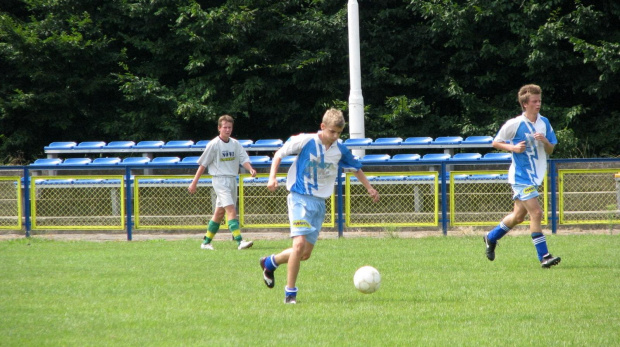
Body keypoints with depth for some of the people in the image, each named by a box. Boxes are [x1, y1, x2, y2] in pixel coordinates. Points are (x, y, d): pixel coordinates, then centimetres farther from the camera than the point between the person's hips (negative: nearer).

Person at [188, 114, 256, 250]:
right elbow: (203, 164, -2)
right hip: (220, 179, -6)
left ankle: (206, 242, 22)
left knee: (220, 212, 11)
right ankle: (240, 241, -26)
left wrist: (251, 169, -22)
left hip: (232, 179, 6)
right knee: (231, 209, -18)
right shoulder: (214, 144, -6)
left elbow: (244, 159, 0)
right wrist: (194, 183, -1)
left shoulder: (235, 144, 8)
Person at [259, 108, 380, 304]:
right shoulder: (304, 141, -10)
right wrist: (272, 177, -11)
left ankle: (270, 263, 34)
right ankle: (290, 293, -11)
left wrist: (370, 189, 18)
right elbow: (279, 155, 1)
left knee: (305, 254, 5)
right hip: (300, 198, -5)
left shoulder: (340, 150, 4)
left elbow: (356, 168, 23)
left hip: (320, 203, 5)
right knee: (300, 243, -22)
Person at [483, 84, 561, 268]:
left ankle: (491, 238, 38)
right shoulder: (514, 124, -12)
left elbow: (550, 150, 10)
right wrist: (513, 148, -18)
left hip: (535, 175, 7)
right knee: (536, 213, -15)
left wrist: (545, 141, -12)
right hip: (521, 176, -7)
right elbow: (495, 143, -3)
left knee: (518, 216, 16)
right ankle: (544, 256, -14)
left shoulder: (544, 123, 5)